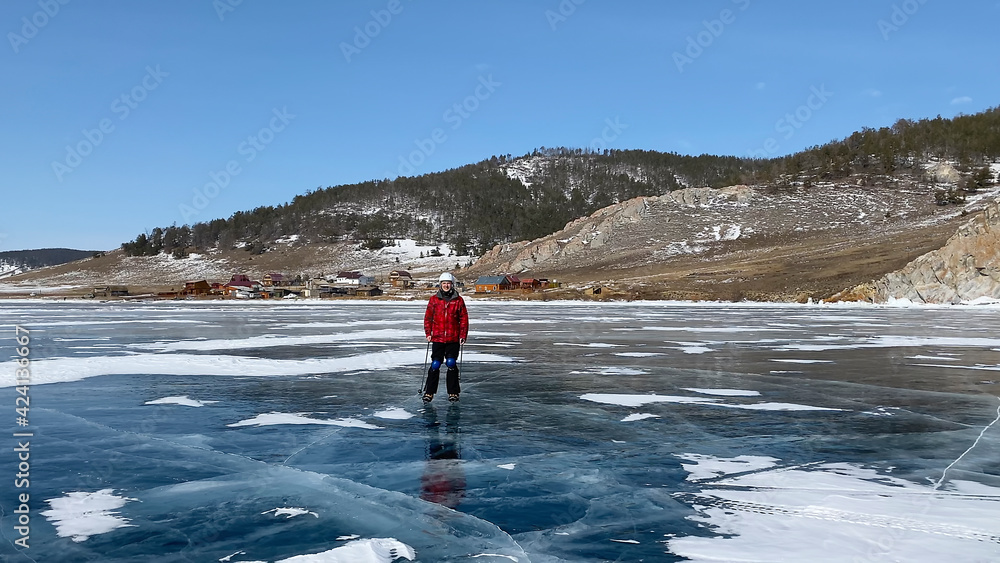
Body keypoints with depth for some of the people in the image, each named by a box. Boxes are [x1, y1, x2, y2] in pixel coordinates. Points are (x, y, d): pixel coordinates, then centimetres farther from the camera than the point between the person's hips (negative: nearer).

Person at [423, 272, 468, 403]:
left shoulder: (458, 300, 3)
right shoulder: (434, 299, 5)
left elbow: (464, 319, 5)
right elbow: (428, 317, 9)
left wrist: (463, 336, -1)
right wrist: (428, 333, 2)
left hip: (453, 339, 0)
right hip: (437, 338, 0)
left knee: (451, 364, -1)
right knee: (435, 365, -1)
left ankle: (453, 393, 10)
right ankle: (429, 392, 9)